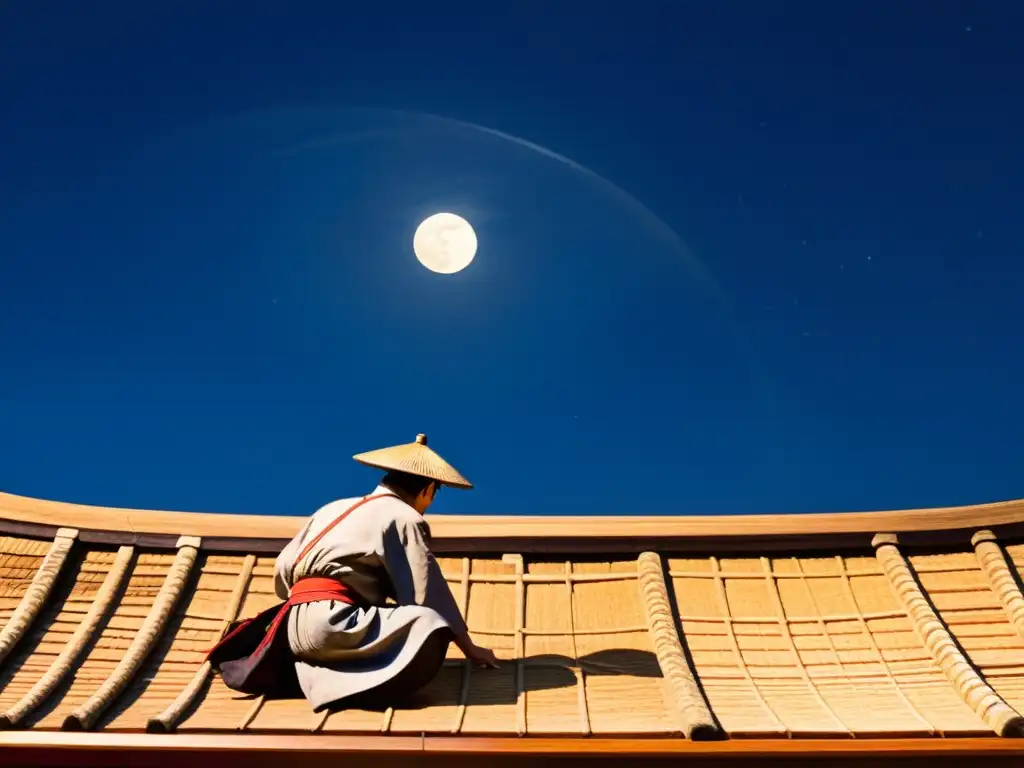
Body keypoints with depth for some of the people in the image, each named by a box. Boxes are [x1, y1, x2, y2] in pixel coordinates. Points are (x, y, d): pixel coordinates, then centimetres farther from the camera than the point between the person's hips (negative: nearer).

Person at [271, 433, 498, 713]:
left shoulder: (334, 508, 20)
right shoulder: (404, 518, -2)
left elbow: (283, 569, 20)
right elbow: (429, 594, -3)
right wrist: (469, 648, 7)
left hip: (297, 626, 9)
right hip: (333, 623, -8)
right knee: (430, 627, -14)